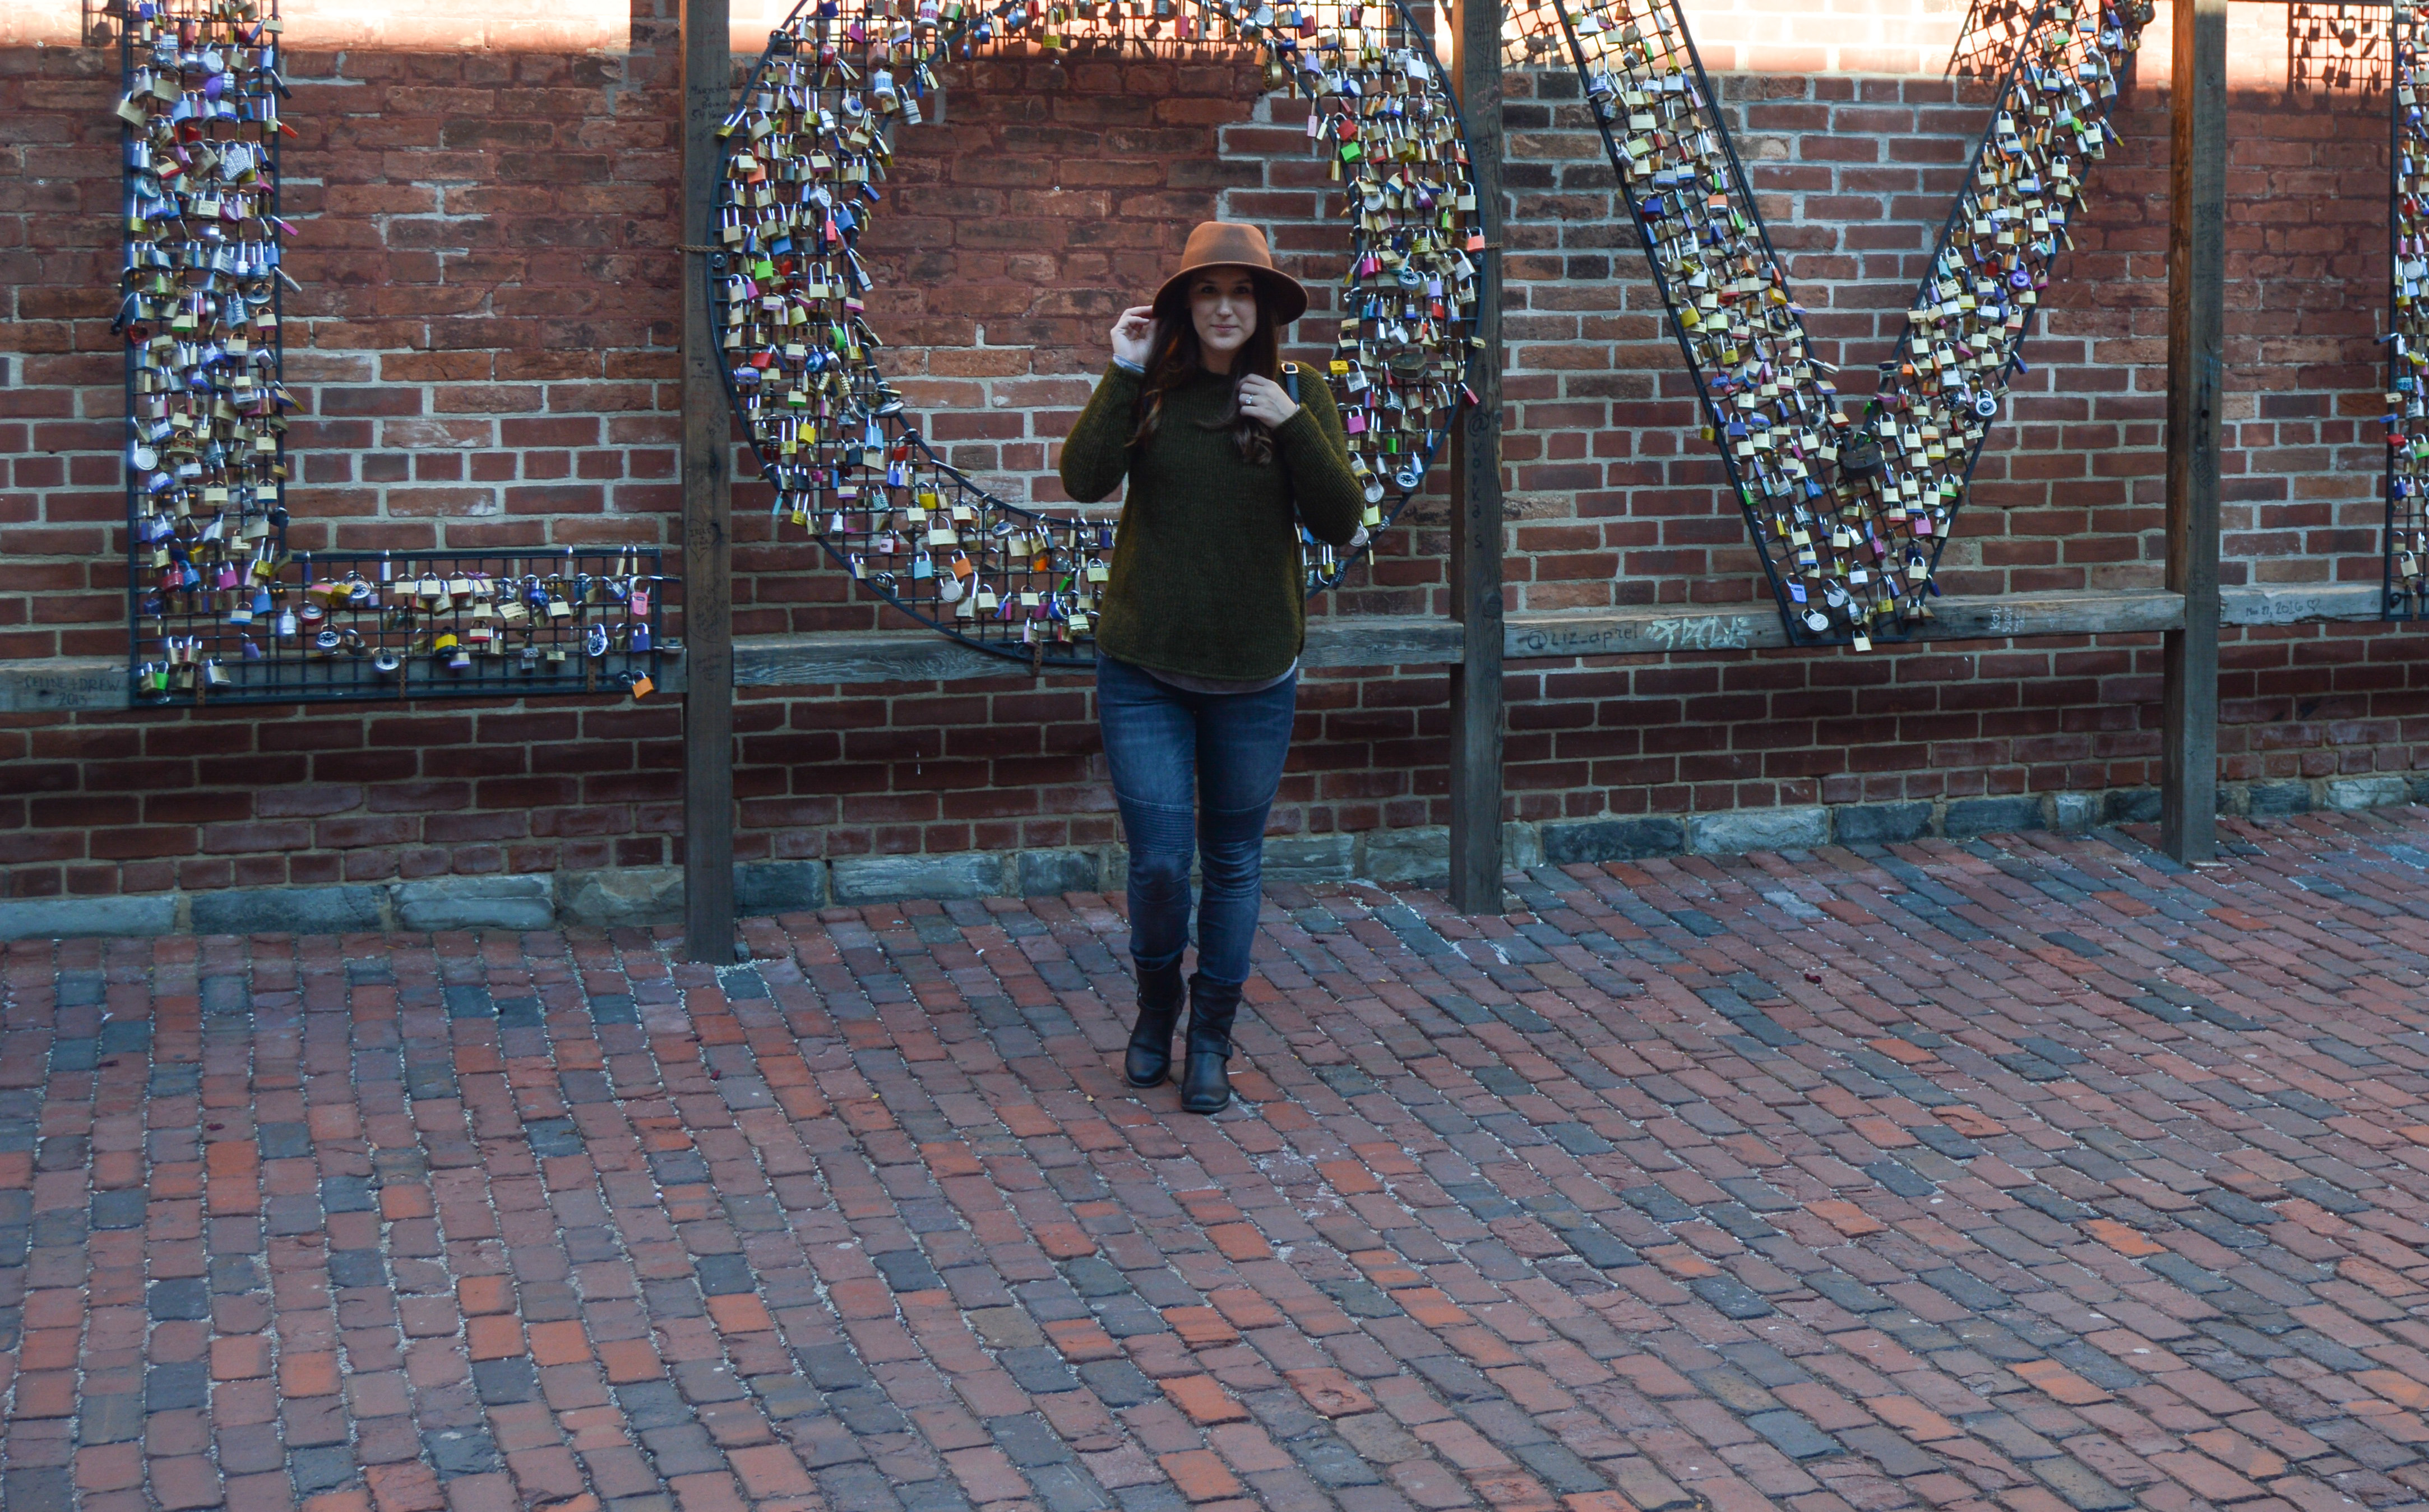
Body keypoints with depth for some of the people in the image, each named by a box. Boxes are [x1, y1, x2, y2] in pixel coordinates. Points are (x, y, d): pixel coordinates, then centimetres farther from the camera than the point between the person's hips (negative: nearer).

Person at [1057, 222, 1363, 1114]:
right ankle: (1157, 1001, 28)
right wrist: (1123, 377, -18)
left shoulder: (1298, 398, 0)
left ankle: (1212, 1039, 27)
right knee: (1159, 860, -2)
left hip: (1254, 673, 1)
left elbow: (1339, 522, -8)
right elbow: (1084, 481, -16)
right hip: (1145, 670, -1)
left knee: (1233, 863, 11)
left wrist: (1294, 427, -19)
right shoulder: (1149, 393, -2)